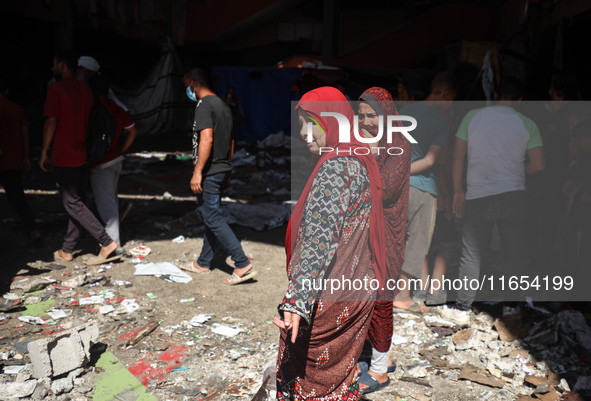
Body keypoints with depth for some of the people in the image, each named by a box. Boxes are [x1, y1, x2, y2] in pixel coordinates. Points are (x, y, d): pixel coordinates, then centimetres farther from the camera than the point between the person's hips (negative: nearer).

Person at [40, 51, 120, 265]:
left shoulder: (56, 89, -11)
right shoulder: (84, 88, 10)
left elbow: (51, 122, -13)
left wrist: (44, 152, -4)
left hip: (63, 157, -8)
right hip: (81, 156, 8)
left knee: (73, 203, -4)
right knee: (75, 202, 12)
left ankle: (107, 242, -11)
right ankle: (67, 250, 21)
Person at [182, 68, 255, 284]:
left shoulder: (204, 104, -14)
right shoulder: (223, 104, 15)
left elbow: (207, 138, -25)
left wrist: (197, 172, -23)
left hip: (209, 171, -10)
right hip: (223, 169, 10)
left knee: (214, 219, -6)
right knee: (212, 216, 16)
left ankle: (243, 265, -8)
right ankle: (203, 263, 28)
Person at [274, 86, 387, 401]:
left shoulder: (334, 167, -19)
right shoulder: (361, 160, 9)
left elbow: (320, 237, -31)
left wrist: (297, 301, -38)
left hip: (328, 297, -9)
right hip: (358, 290, 9)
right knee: (338, 373, 20)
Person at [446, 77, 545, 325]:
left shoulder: (472, 117, 2)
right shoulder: (527, 124, 2)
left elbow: (458, 157, 1)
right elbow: (538, 165, -1)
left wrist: (458, 191, 8)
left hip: (478, 197, 0)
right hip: (513, 197, 0)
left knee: (471, 254, 8)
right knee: (516, 255, 8)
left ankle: (462, 309, 11)